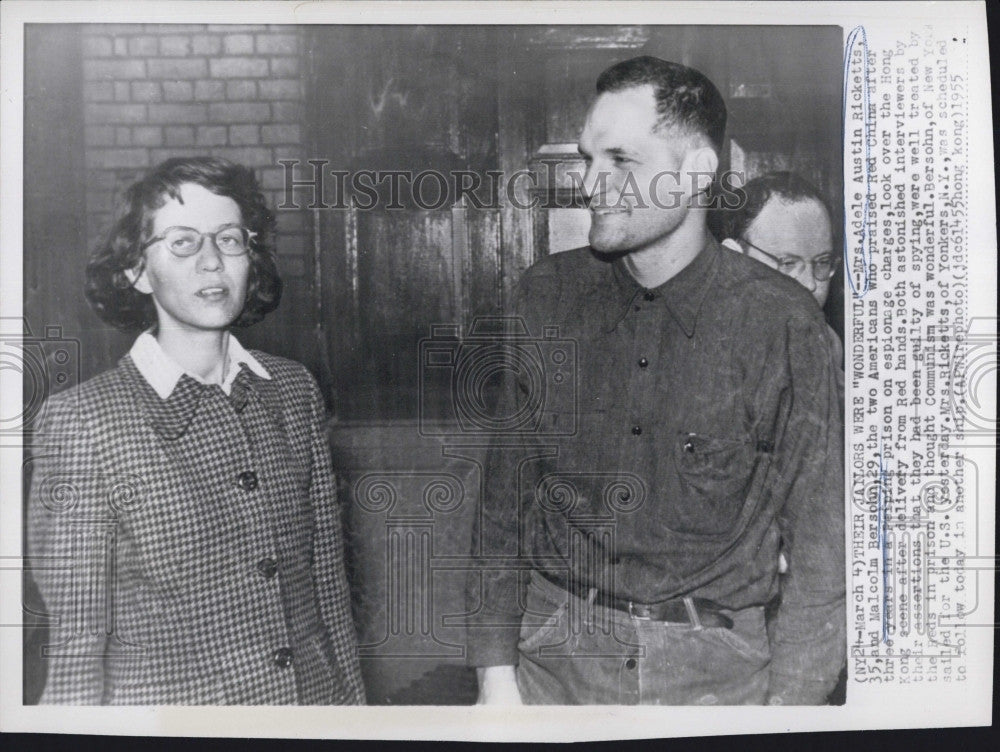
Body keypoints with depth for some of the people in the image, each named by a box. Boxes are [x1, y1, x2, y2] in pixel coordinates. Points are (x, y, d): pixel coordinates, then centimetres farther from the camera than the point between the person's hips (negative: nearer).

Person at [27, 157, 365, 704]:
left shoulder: (293, 389, -2)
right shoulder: (83, 418, -14)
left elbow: (327, 576, 4)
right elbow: (76, 634, -10)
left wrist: (353, 693, 5)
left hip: (315, 694, 4)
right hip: (167, 701, -3)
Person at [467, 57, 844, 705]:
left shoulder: (781, 321, -12)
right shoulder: (548, 295, -4)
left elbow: (820, 542, -7)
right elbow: (505, 494, 0)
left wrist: (786, 704, -11)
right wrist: (496, 668, -2)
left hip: (719, 666, -1)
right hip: (558, 653, 2)